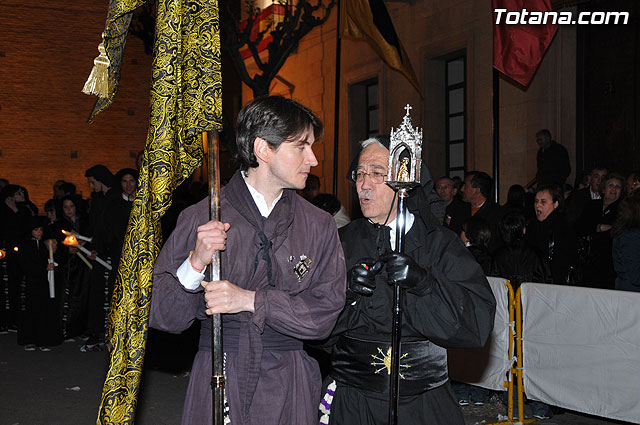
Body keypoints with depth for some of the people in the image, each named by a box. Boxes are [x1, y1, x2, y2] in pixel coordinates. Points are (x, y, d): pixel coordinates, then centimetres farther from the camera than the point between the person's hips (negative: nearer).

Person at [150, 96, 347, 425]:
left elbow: (324, 313, -5)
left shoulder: (320, 227, 2)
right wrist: (195, 263, -21)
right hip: (214, 381, -1)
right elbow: (161, 316, -4)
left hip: (287, 384, 2)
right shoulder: (199, 219, -3)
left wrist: (250, 300, -16)